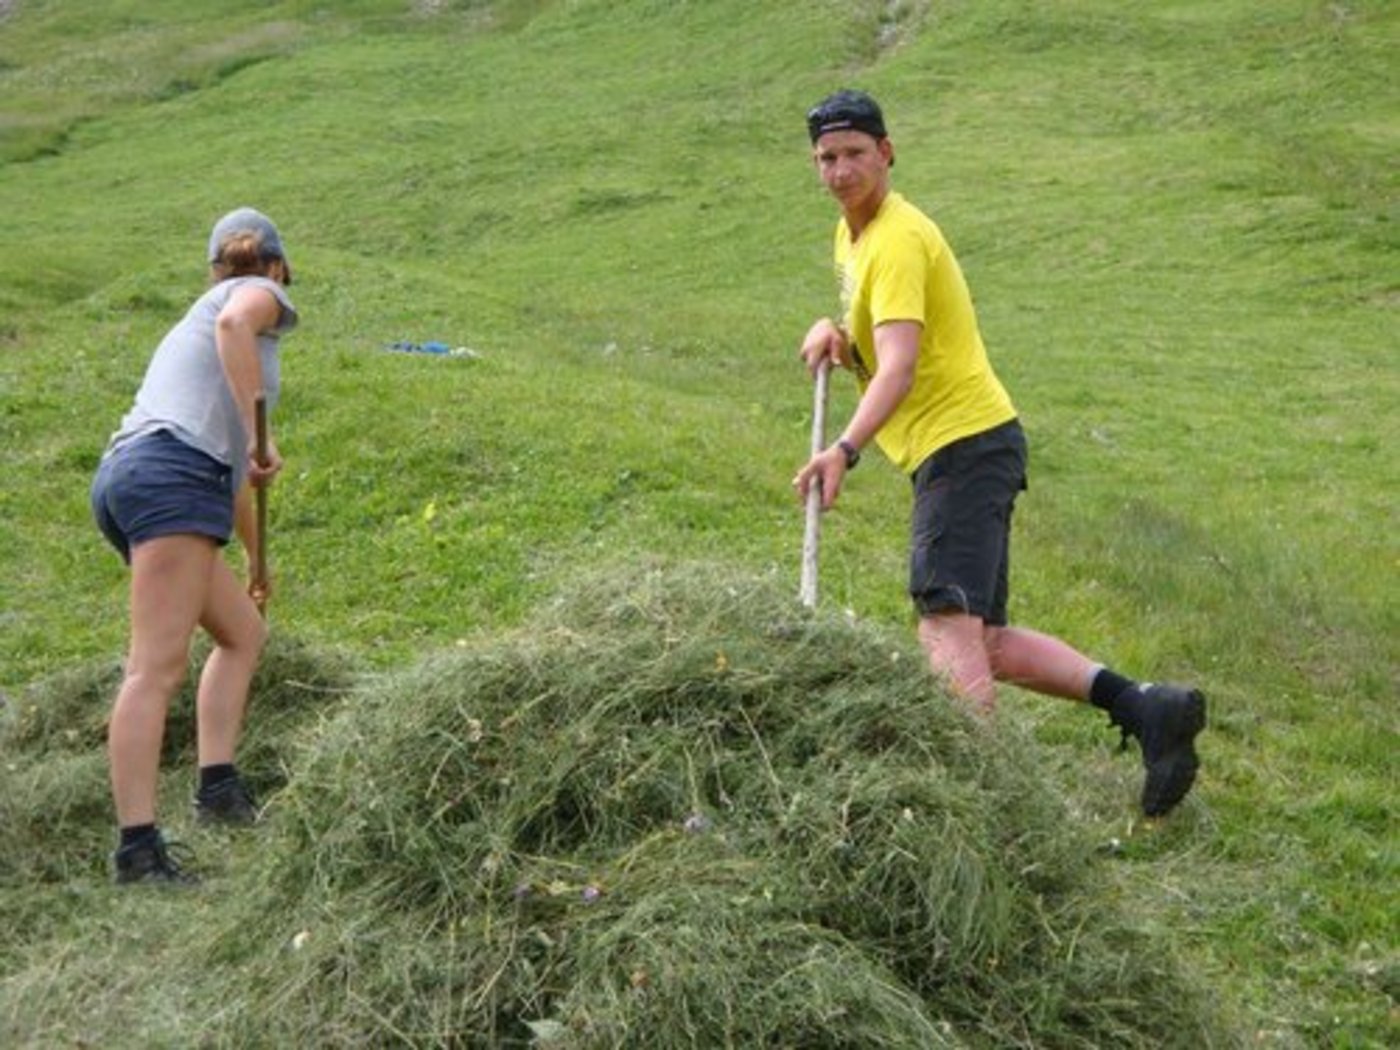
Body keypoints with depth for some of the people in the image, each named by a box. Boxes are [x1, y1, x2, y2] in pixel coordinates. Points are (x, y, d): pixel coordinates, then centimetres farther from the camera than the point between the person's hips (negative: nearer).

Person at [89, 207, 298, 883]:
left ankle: (219, 790, 13)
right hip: (172, 476, -9)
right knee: (157, 666, -16)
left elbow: (226, 470, 43)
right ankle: (138, 849, -21)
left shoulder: (196, 318, 35)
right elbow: (234, 325, -17)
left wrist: (258, 556, 52)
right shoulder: (257, 293, 13)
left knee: (244, 631, 20)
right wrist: (258, 434, -17)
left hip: (125, 474, 9)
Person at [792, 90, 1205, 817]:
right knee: (983, 644, 9)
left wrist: (845, 449, -43)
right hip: (961, 450, 10)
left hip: (963, 444, -10)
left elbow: (898, 367, -27)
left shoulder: (896, 240, -13)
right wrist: (836, 337, 0)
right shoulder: (851, 235, 17)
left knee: (948, 632, -21)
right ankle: (1143, 708, 9)